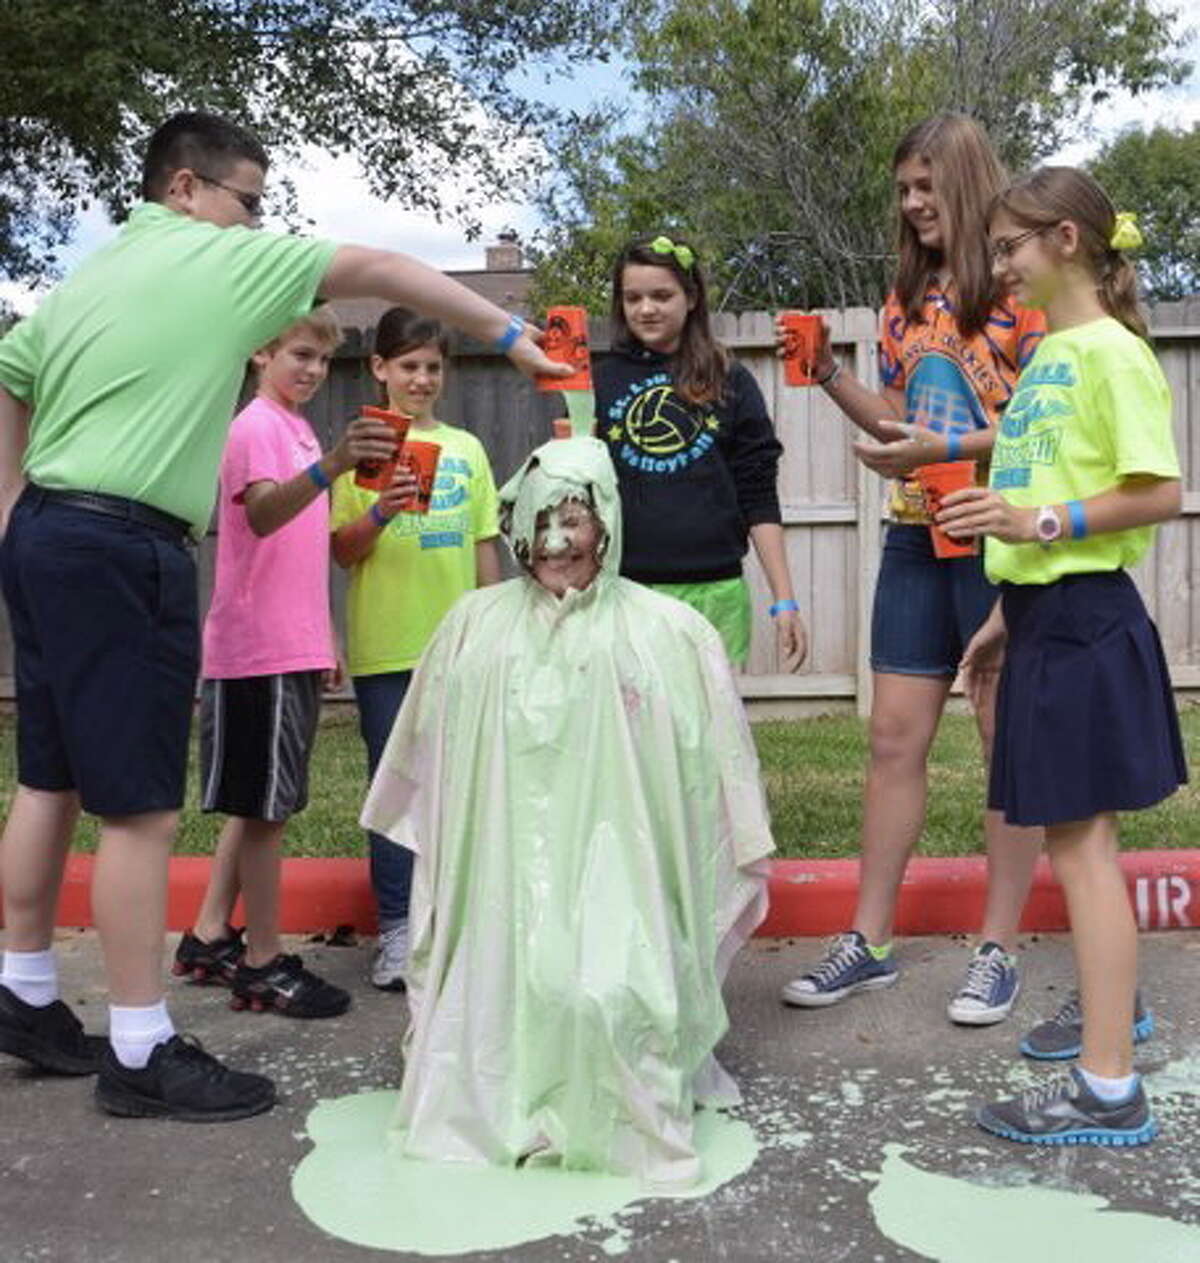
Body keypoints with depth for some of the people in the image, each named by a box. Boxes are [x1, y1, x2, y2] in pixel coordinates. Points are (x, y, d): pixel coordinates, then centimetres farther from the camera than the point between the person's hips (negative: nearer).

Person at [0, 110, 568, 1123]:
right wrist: (510, 335, 4)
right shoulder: (221, 259, -3)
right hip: (121, 551, -9)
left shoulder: (89, 273, 19)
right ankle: (143, 1052, 2)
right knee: (140, 807, -5)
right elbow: (383, 271, -3)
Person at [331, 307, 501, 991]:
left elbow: (485, 547, 13)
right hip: (385, 649, -3)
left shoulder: (467, 448, 11)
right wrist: (378, 515, -21)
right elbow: (342, 551, -2)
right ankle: (397, 930, 11)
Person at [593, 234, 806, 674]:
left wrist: (784, 601, 3)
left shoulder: (730, 383, 8)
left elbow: (759, 502, 7)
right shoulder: (600, 381, 8)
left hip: (714, 593, 0)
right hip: (622, 592, 0)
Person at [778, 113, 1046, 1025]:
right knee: (895, 738, 7)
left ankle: (999, 950, 15)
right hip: (915, 539, 6)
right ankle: (869, 942, 16)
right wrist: (831, 375, 2)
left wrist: (947, 447, -21)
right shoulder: (908, 294, 13)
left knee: (1009, 741, 4)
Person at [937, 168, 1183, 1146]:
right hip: (1044, 615, 9)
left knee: (1078, 838, -7)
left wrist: (1039, 521, -24)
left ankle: (1109, 1090, 0)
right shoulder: (1047, 353, 16)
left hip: (1085, 620, -9)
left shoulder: (1112, 352, -10)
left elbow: (1159, 494, -17)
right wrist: (1006, 612, 19)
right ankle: (1115, 1005, 35)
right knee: (1080, 833, 17)